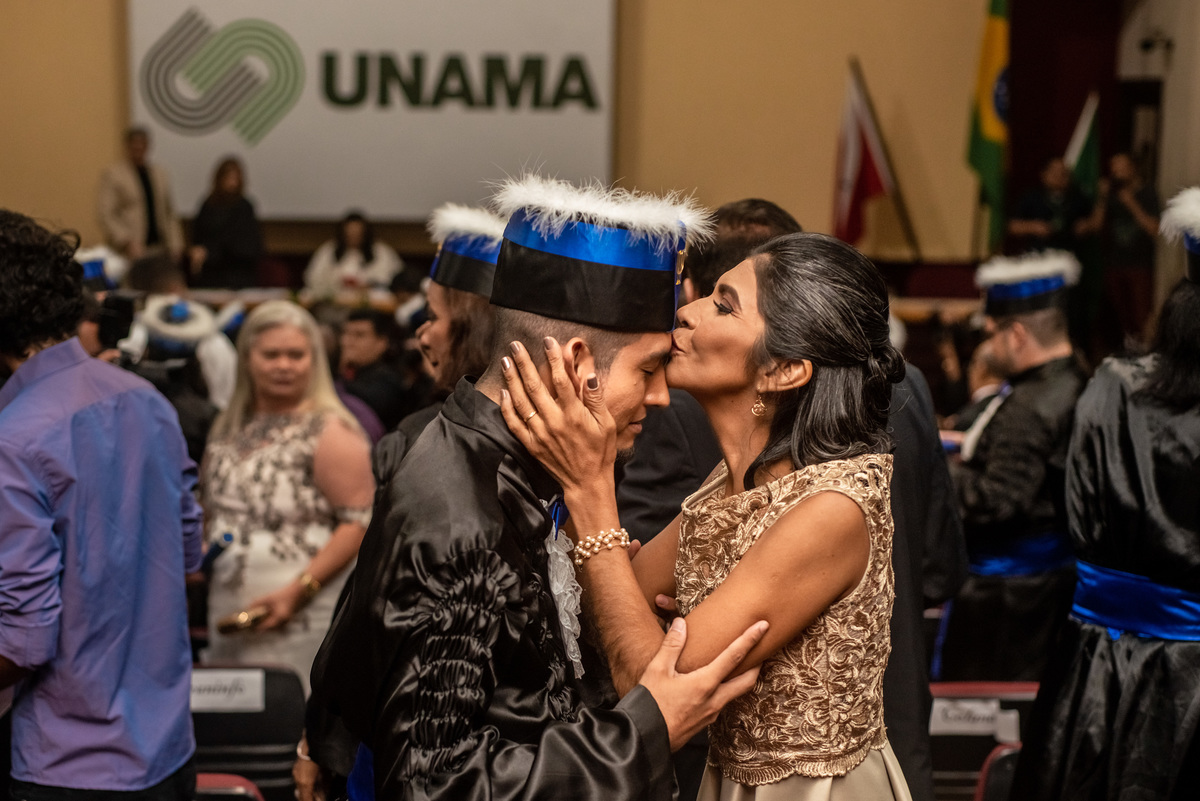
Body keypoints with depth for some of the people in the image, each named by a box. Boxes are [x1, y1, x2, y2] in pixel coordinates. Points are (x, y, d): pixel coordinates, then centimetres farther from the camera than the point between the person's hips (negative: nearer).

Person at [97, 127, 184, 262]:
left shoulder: (160, 173, 15)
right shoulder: (111, 175, 0)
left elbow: (170, 212, 17)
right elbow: (106, 216, -6)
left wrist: (175, 245, 7)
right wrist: (127, 242, -17)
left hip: (159, 248, 4)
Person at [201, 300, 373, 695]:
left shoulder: (330, 431, -7)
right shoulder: (228, 428, 14)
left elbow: (360, 521, -13)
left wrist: (299, 589, -19)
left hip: (302, 619, -6)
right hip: (228, 615, 7)